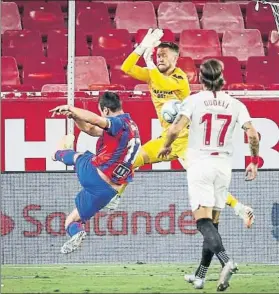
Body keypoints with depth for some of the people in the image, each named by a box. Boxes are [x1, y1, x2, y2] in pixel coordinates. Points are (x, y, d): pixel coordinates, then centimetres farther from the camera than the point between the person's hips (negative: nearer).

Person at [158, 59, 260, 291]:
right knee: (212, 222, 12)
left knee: (203, 220, -9)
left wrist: (166, 146, 4)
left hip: (199, 164, -3)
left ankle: (226, 261, -33)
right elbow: (253, 135, -4)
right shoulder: (235, 105, 3)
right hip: (223, 166, 4)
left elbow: (176, 129, -15)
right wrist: (254, 162, 9)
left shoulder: (194, 101, -5)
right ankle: (200, 276, 14)